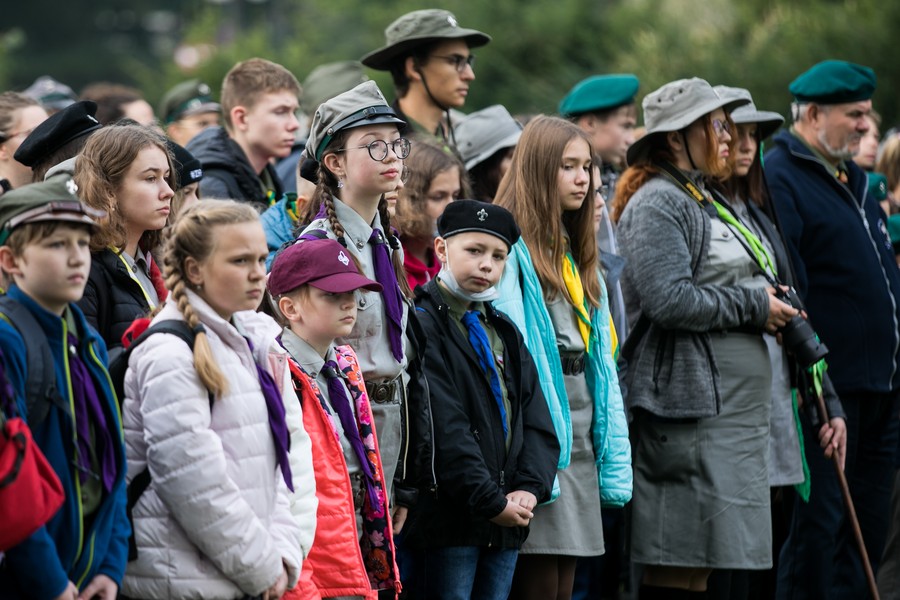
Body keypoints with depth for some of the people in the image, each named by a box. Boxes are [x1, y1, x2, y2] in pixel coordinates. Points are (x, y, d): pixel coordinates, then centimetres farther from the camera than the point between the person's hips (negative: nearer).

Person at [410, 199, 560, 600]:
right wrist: (491, 502, -16)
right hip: (450, 518, -7)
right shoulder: (424, 326, -8)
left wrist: (529, 488, -4)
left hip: (507, 521, 7)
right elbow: (445, 432, -15)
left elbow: (537, 420, 13)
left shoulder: (505, 333, 19)